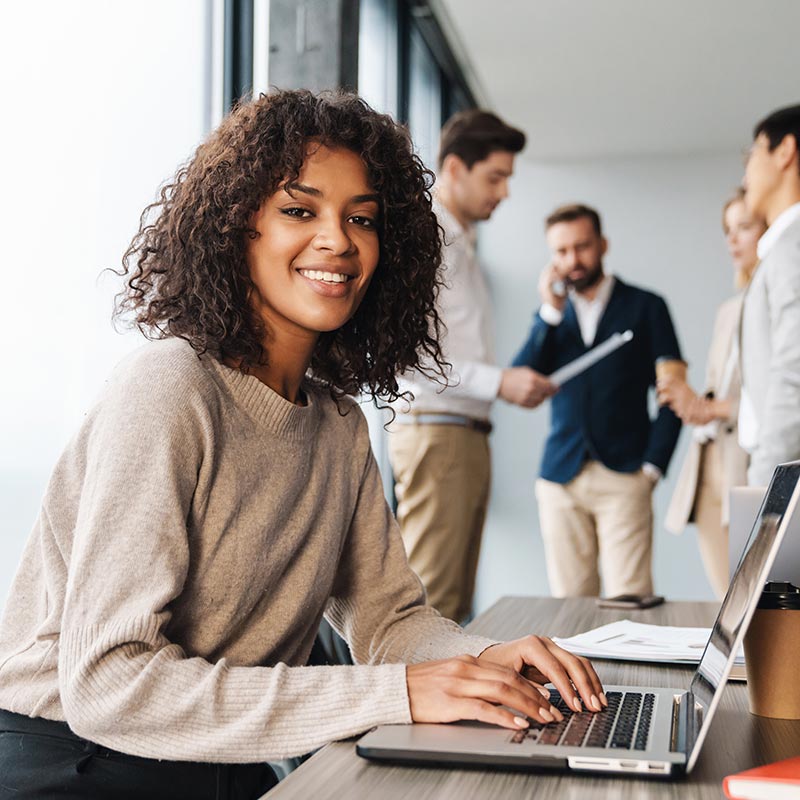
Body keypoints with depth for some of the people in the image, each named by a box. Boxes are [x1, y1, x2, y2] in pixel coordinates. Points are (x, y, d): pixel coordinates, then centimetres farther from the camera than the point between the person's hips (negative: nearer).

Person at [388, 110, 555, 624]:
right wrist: (499, 382, -20)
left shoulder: (462, 243, 22)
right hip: (434, 431, -10)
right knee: (431, 600, -9)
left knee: (456, 601, 10)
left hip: (469, 433, 10)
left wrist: (516, 383, 9)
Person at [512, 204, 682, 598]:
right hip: (561, 478, 3)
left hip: (623, 477, -3)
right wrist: (550, 311, -3)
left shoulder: (644, 307, 7)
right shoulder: (550, 316, 16)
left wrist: (652, 466, -3)